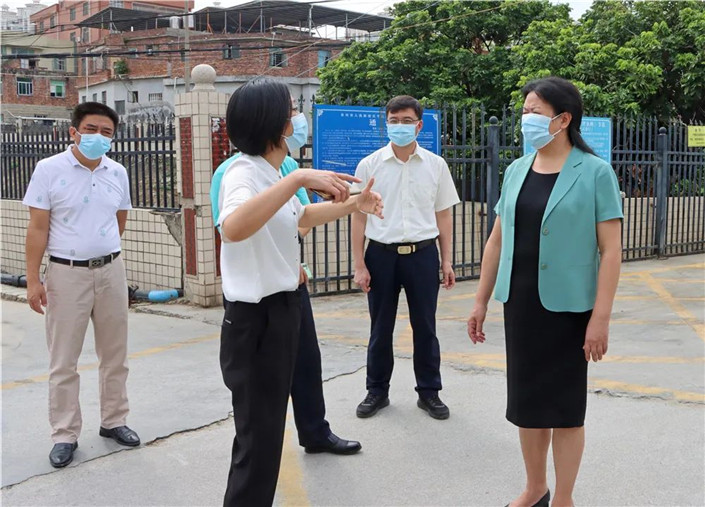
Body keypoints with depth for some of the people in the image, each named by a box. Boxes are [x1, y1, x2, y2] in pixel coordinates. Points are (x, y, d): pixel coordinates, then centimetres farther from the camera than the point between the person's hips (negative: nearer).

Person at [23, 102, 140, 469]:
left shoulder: (118, 173, 3)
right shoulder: (49, 170, -8)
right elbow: (37, 228, -8)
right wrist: (33, 280, -11)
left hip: (111, 271, 4)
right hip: (67, 274, -4)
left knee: (114, 354, 12)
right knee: (63, 360, 4)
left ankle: (113, 421, 27)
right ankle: (65, 435, 15)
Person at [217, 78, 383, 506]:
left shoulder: (273, 172, 8)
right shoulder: (244, 173, -21)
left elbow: (297, 217, 28)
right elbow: (233, 228, -45)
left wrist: (352, 205, 22)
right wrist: (299, 178, -45)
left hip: (282, 309, 10)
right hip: (255, 318, -10)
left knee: (267, 429, 24)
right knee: (258, 434, 1)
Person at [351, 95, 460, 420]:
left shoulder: (435, 165, 3)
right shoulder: (369, 166, 0)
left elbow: (443, 215, 8)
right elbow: (359, 217, 1)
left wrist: (447, 261, 5)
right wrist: (359, 265, -3)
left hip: (422, 253, 1)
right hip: (381, 253, 0)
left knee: (425, 327, 9)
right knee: (380, 328, 10)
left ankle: (429, 392, 23)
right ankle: (377, 390, 26)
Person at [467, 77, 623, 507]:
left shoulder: (595, 172, -9)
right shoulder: (516, 170, 6)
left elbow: (611, 249, -11)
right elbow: (497, 239, 10)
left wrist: (601, 317, -15)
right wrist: (481, 300, 10)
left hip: (567, 305, -5)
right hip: (519, 303, 5)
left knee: (565, 404, 7)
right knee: (526, 398, 14)